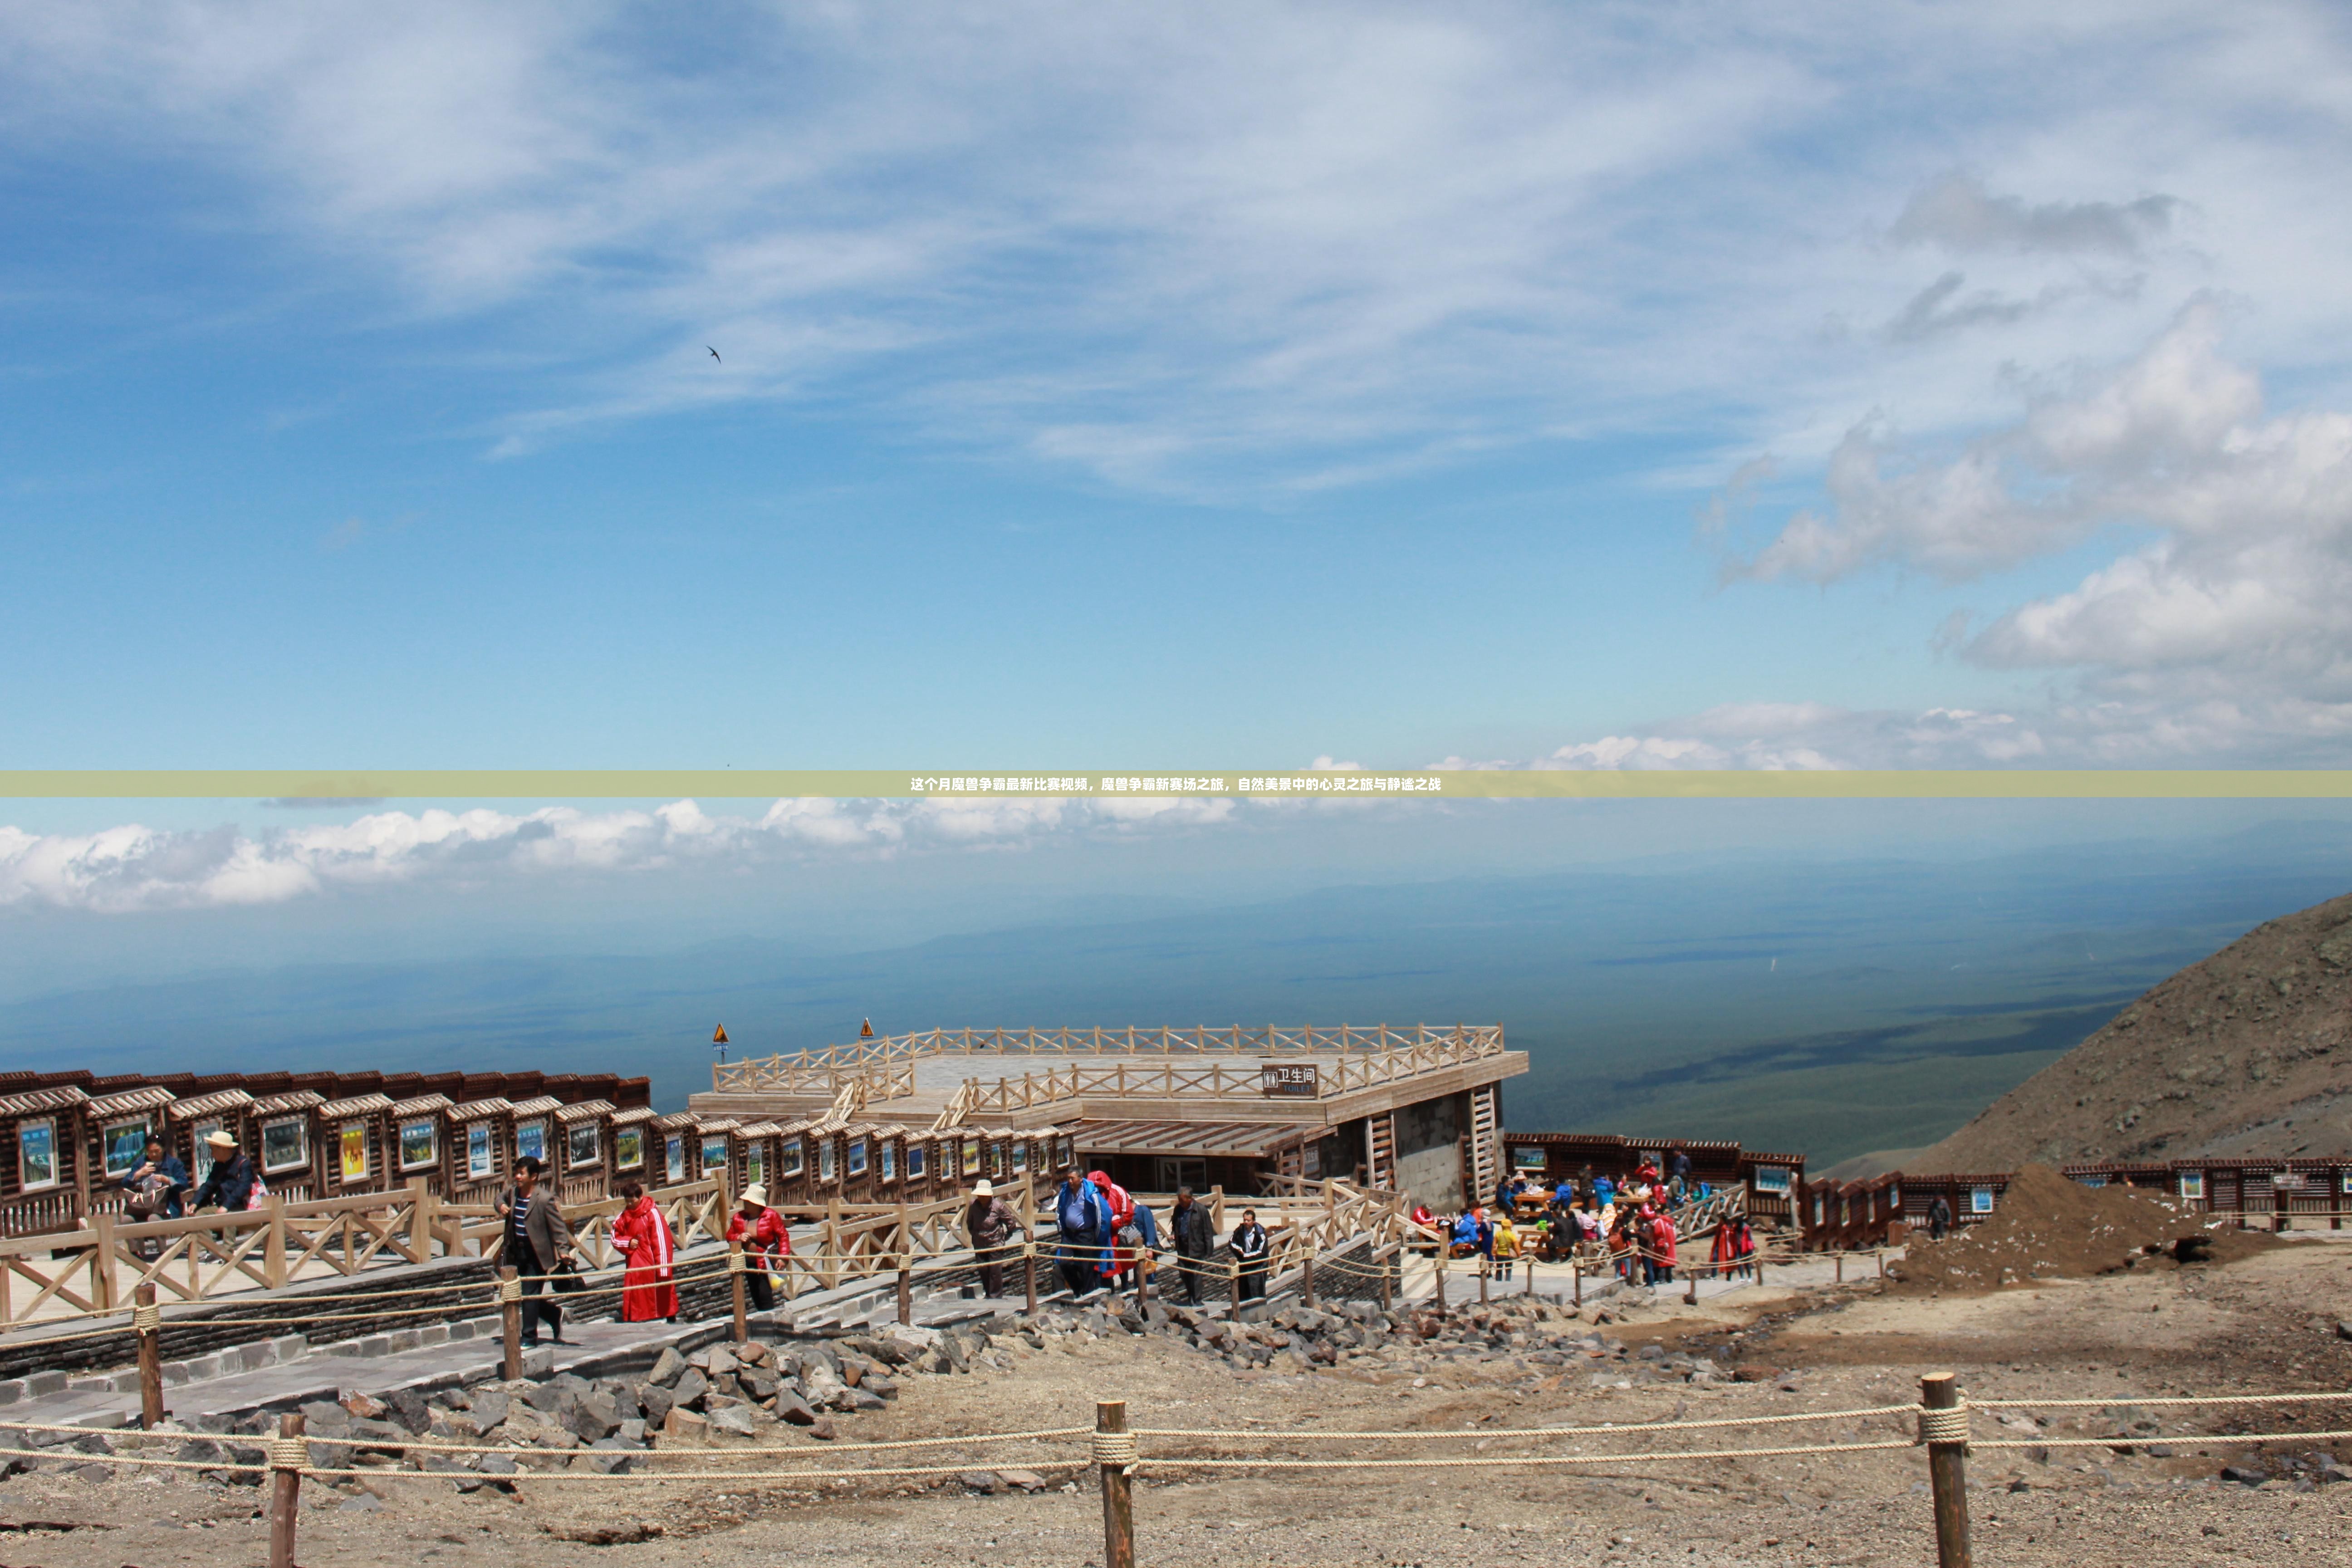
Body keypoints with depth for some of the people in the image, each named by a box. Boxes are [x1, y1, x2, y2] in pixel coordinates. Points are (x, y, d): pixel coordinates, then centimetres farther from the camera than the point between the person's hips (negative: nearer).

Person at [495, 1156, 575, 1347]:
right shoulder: (512, 1193, 2)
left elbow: (558, 1226, -17)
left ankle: (529, 1337, 5)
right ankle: (556, 1315, 36)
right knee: (522, 1293, 15)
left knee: (529, 1295, -5)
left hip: (536, 1254, -7)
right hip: (516, 1252, 7)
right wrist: (501, 1205, 2)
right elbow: (501, 1197, 26)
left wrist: (563, 1250, -27)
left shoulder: (544, 1200, -18)